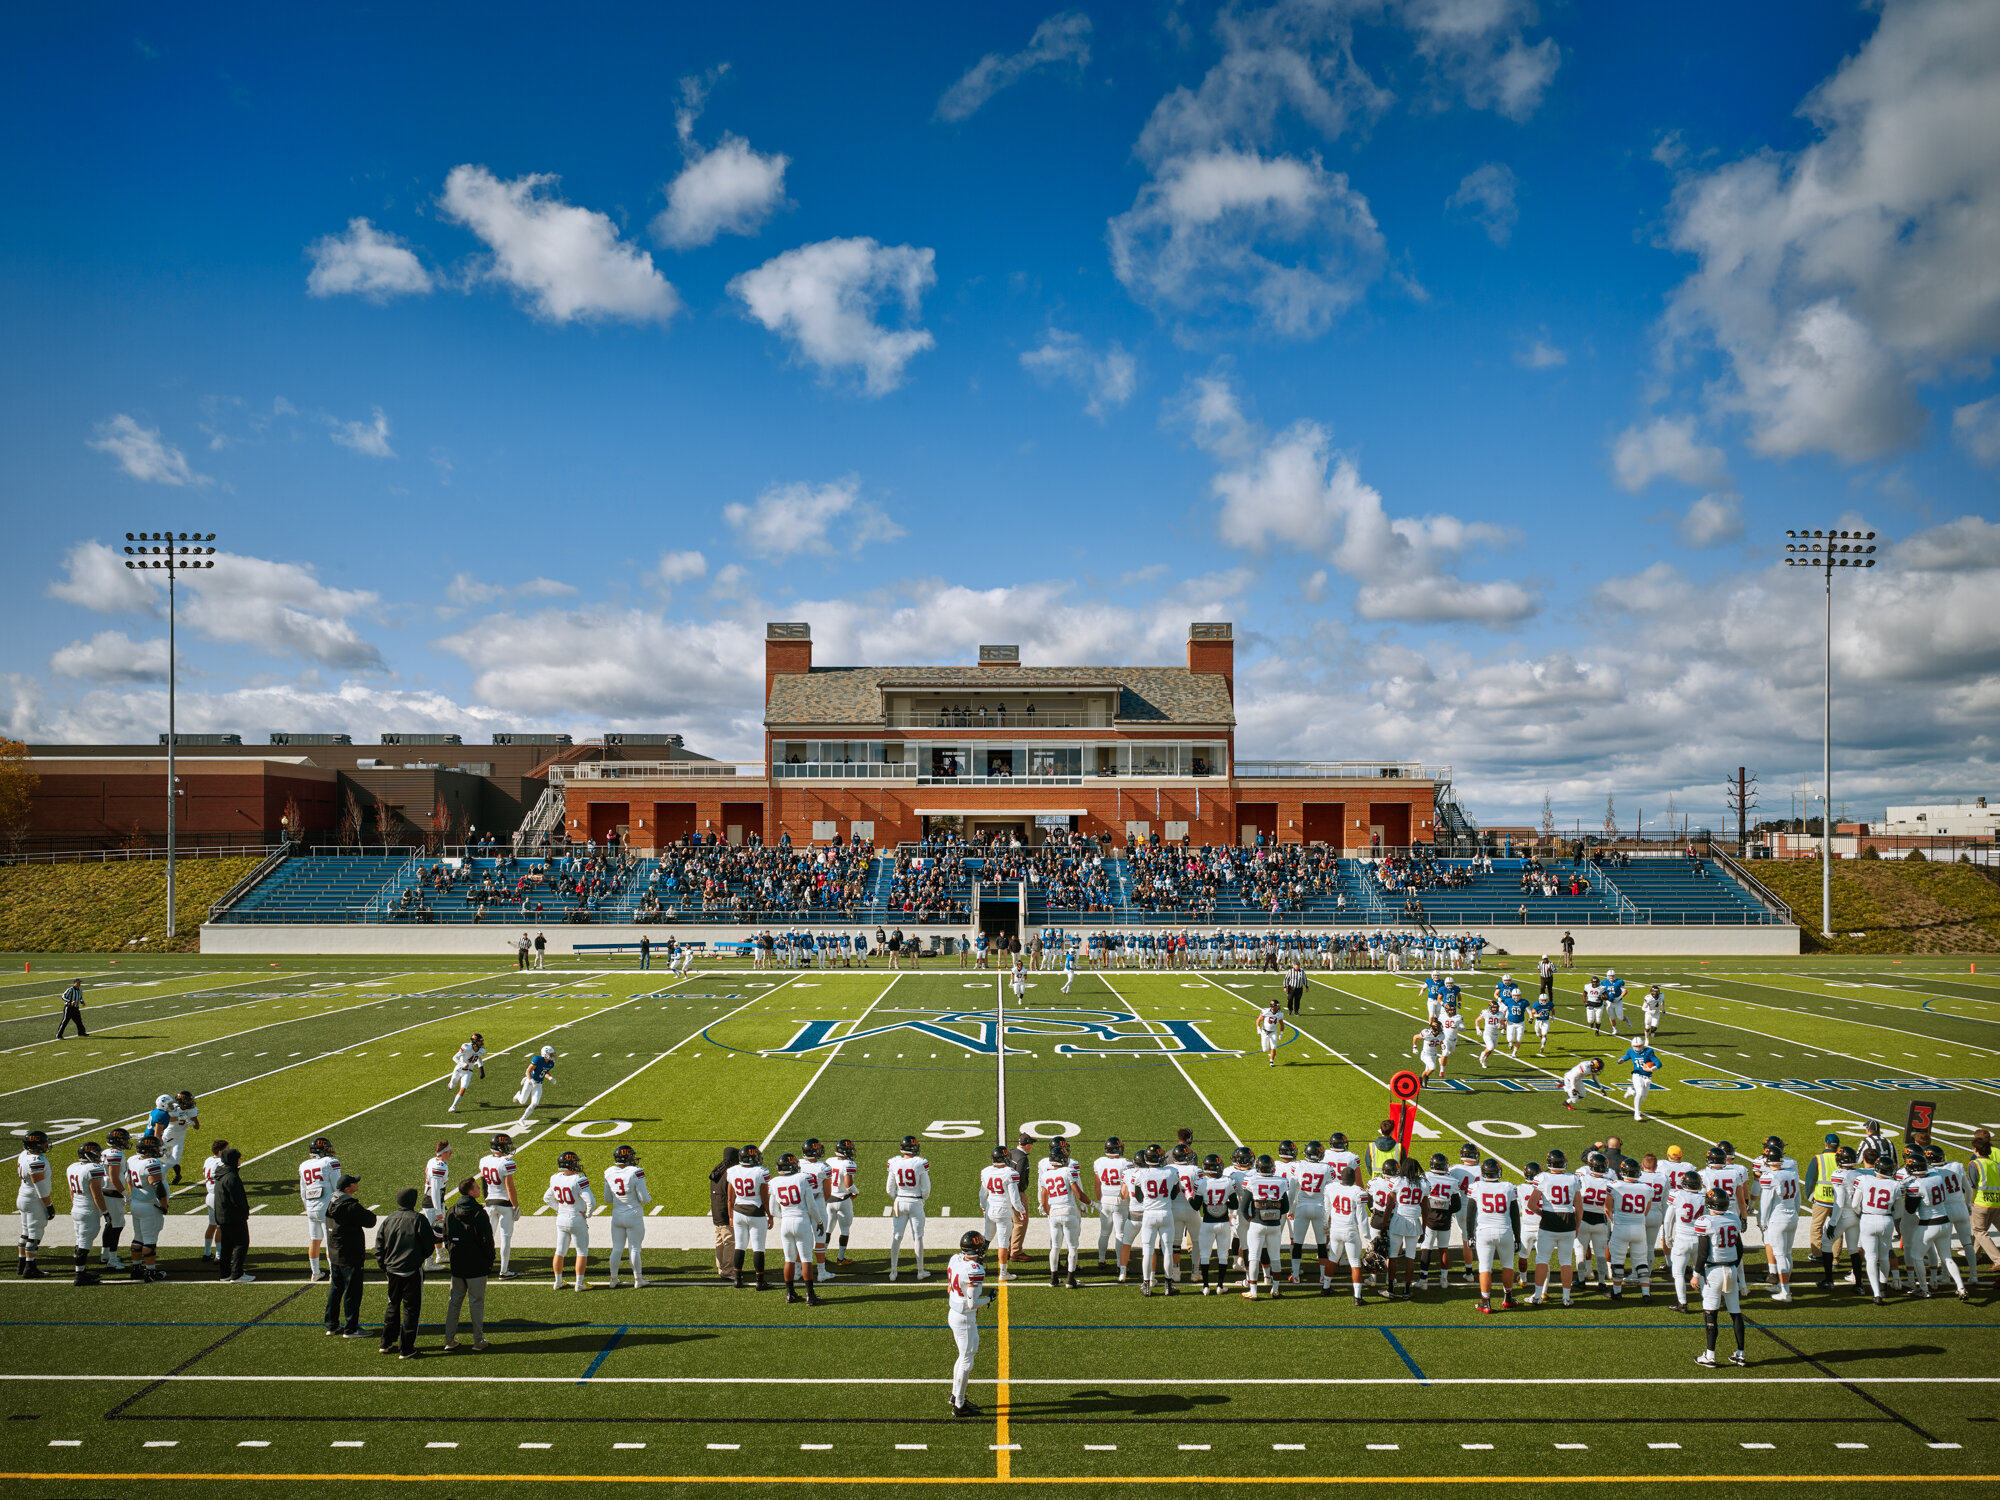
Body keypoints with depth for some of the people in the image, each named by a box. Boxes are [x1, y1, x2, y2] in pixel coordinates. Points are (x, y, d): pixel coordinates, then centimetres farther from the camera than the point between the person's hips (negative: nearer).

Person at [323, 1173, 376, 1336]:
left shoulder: (332, 1204, 3)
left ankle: (331, 1325, 25)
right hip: (351, 1257, -8)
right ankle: (351, 1328, 7)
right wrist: (370, 1212, 3)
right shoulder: (352, 1207, -23)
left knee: (335, 1289, 17)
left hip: (334, 1255, 8)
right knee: (352, 1291, 1)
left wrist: (363, 1211, 8)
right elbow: (370, 1222, -15)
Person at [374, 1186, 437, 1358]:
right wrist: (421, 1257, 12)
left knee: (393, 1306, 21)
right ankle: (406, 1349, 3)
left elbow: (379, 1249, 8)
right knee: (411, 1309, 3)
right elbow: (429, 1245, -8)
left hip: (392, 1271, 5)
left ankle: (387, 1343, 27)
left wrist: (385, 1269, 17)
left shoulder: (387, 1221, 4)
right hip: (412, 1271, -5)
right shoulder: (418, 1219, -10)